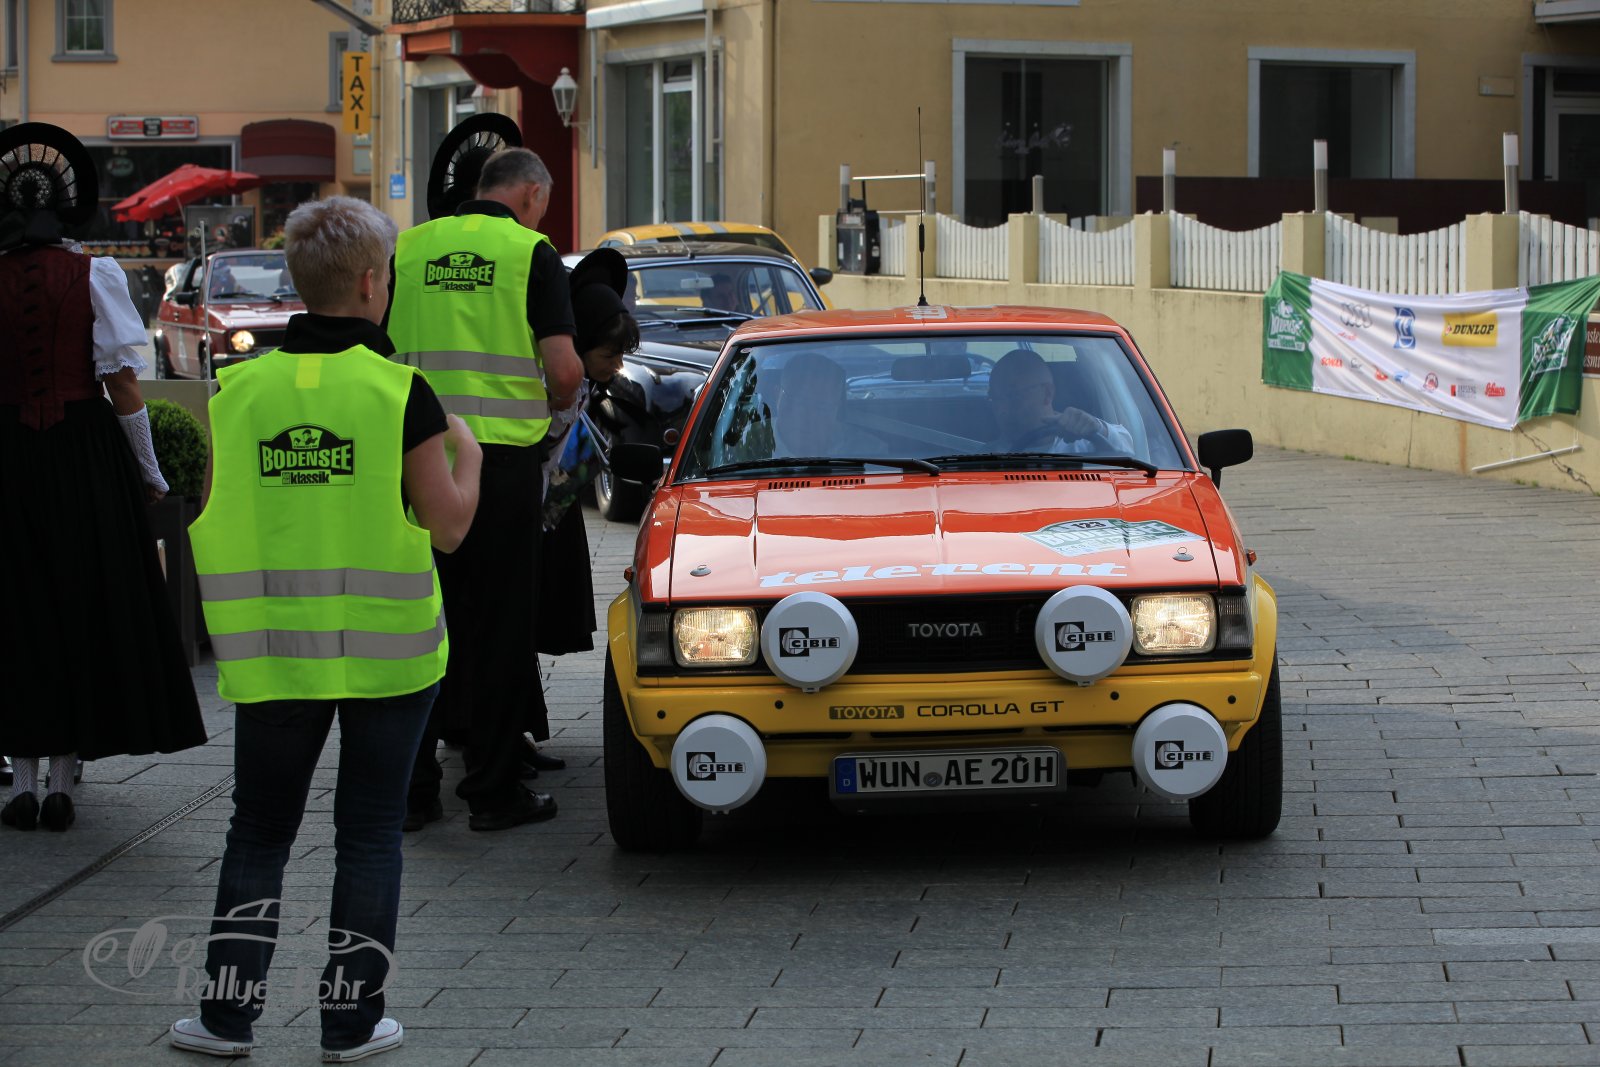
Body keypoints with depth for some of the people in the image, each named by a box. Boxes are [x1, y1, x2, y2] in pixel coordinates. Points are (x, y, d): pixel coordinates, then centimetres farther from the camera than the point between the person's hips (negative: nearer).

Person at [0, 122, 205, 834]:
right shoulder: (95, 276, -7)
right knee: (81, 607, 8)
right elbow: (122, 379, -8)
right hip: (85, 452, -1)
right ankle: (62, 784, 9)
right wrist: (148, 470, 2)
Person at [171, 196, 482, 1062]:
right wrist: (466, 454, 12)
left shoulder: (241, 389, -2)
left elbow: (215, 517, 4)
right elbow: (447, 525, -6)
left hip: (274, 648, 2)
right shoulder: (399, 392, -11)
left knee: (259, 828, 14)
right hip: (386, 648, -2)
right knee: (370, 832, 9)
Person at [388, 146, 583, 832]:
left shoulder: (410, 248, 8)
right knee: (499, 628, 5)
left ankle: (411, 788, 11)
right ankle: (493, 789, 8)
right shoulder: (531, 252, -3)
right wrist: (553, 404, 12)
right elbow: (564, 369, -9)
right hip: (503, 457, -3)